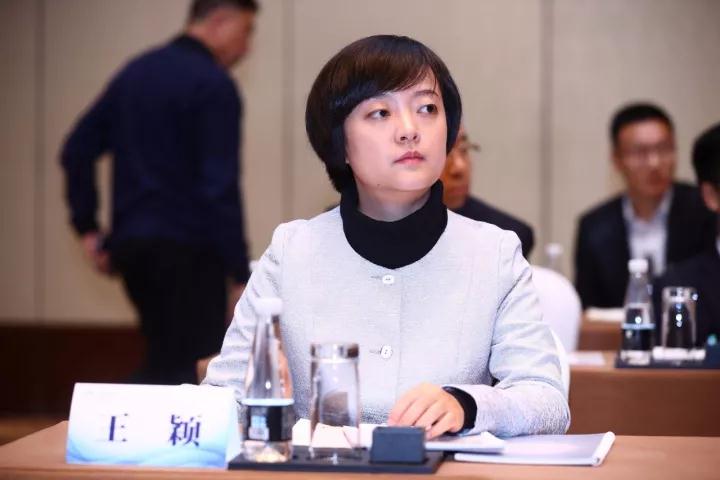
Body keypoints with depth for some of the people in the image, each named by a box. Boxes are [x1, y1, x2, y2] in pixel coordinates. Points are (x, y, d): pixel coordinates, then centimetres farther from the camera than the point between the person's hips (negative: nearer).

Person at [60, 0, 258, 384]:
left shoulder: (136, 71, 14)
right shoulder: (213, 84, -11)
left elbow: (77, 150, 12)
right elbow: (220, 187, -17)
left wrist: (87, 228, 12)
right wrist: (240, 275, -16)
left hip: (131, 244, 8)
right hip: (186, 249, -8)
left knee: (164, 365, 19)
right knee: (196, 373, -1)